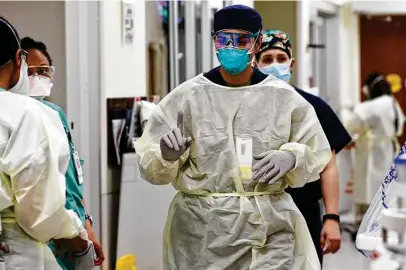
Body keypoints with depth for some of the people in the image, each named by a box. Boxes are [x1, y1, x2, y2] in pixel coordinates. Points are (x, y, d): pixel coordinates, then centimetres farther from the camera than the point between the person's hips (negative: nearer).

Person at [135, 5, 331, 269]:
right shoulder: (187, 96, -1)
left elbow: (314, 158, 11)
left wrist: (291, 157, -10)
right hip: (203, 230, -1)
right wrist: (166, 156, -23)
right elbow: (151, 167, -1)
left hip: (270, 229, 1)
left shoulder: (284, 97, 3)